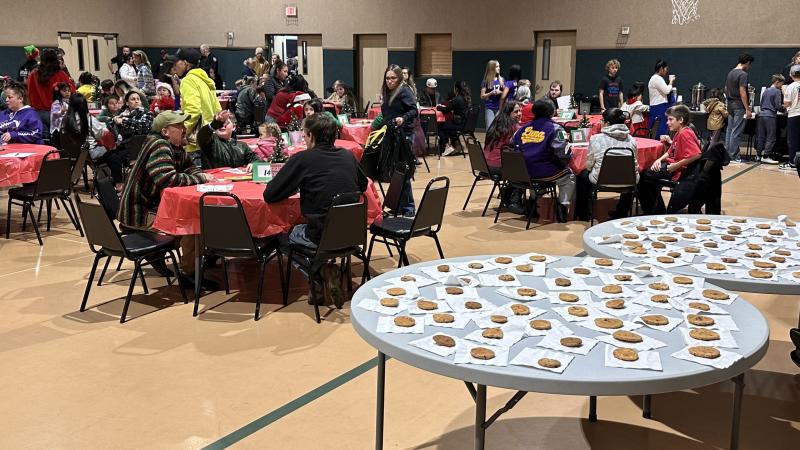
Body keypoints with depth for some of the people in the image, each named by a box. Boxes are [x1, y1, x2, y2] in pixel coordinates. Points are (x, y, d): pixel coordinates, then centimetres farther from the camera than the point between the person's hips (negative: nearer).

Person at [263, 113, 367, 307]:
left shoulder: (302, 159, -10)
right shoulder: (348, 156, 4)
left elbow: (269, 195, -7)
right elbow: (363, 185, 23)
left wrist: (295, 187, 11)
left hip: (323, 237, -6)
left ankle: (323, 270, 6)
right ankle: (328, 269, 17)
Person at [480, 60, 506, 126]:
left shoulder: (501, 80, 7)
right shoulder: (486, 81, -2)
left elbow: (506, 93, 12)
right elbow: (482, 96, -2)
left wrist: (500, 92, -9)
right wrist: (491, 93, -17)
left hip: (500, 108, 3)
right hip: (490, 108, -2)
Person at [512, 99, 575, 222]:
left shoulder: (522, 129, 8)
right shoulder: (555, 129, -7)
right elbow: (562, 153, -13)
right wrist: (564, 163, 7)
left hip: (523, 174, 5)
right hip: (545, 173, -5)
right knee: (569, 176, 22)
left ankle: (533, 203, 37)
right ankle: (563, 205, 7)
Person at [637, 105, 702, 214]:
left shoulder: (685, 134, -20)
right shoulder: (679, 133, 13)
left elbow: (696, 155, -30)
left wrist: (676, 165, -24)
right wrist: (659, 160, -2)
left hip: (680, 170, -10)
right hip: (672, 164, 10)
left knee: (646, 176, -11)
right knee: (645, 172, 9)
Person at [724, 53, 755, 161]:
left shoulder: (730, 73, 12)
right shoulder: (743, 74, -14)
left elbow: (726, 89, 19)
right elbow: (742, 93, -19)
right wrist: (748, 109, -17)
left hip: (730, 105, 8)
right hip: (739, 106, -8)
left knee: (729, 130, 11)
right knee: (736, 132, -5)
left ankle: (727, 154, 14)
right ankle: (734, 156, -4)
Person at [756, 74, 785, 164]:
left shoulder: (765, 91, 16)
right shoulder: (777, 91, -5)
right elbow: (778, 106, -10)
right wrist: (784, 108, 7)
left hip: (761, 114, 7)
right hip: (770, 116, -7)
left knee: (760, 136, 10)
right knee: (771, 138, -3)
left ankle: (759, 155, 12)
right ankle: (766, 156, -7)